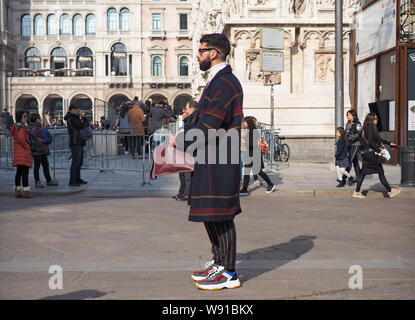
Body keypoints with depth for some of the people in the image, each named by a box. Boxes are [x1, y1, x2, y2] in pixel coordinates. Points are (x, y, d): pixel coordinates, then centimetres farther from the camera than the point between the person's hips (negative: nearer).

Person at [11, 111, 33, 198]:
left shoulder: (15, 127, 15)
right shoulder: (22, 128, -16)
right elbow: (21, 140, -23)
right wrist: (27, 147, -11)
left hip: (17, 151, 10)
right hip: (24, 151, -10)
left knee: (19, 172, 13)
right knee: (25, 172, -7)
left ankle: (17, 190, 16)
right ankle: (26, 191, -7)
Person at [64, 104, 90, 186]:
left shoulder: (76, 118, 19)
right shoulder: (71, 119, -11)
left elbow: (87, 124, 16)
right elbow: (83, 125, -19)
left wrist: (83, 117, 3)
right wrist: (83, 121, 2)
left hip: (80, 143, 10)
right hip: (75, 143, -10)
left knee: (80, 161, 14)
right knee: (75, 162, -12)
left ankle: (77, 179, 22)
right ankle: (72, 181, -11)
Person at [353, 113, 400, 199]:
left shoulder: (371, 128, 17)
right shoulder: (369, 128, -15)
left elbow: (379, 139, 25)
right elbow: (371, 142, -22)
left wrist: (389, 143, 28)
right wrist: (379, 150, -22)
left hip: (366, 153, 10)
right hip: (370, 153, -10)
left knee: (363, 172, 8)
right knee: (381, 172, -1)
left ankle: (357, 192, 9)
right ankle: (390, 191, 8)